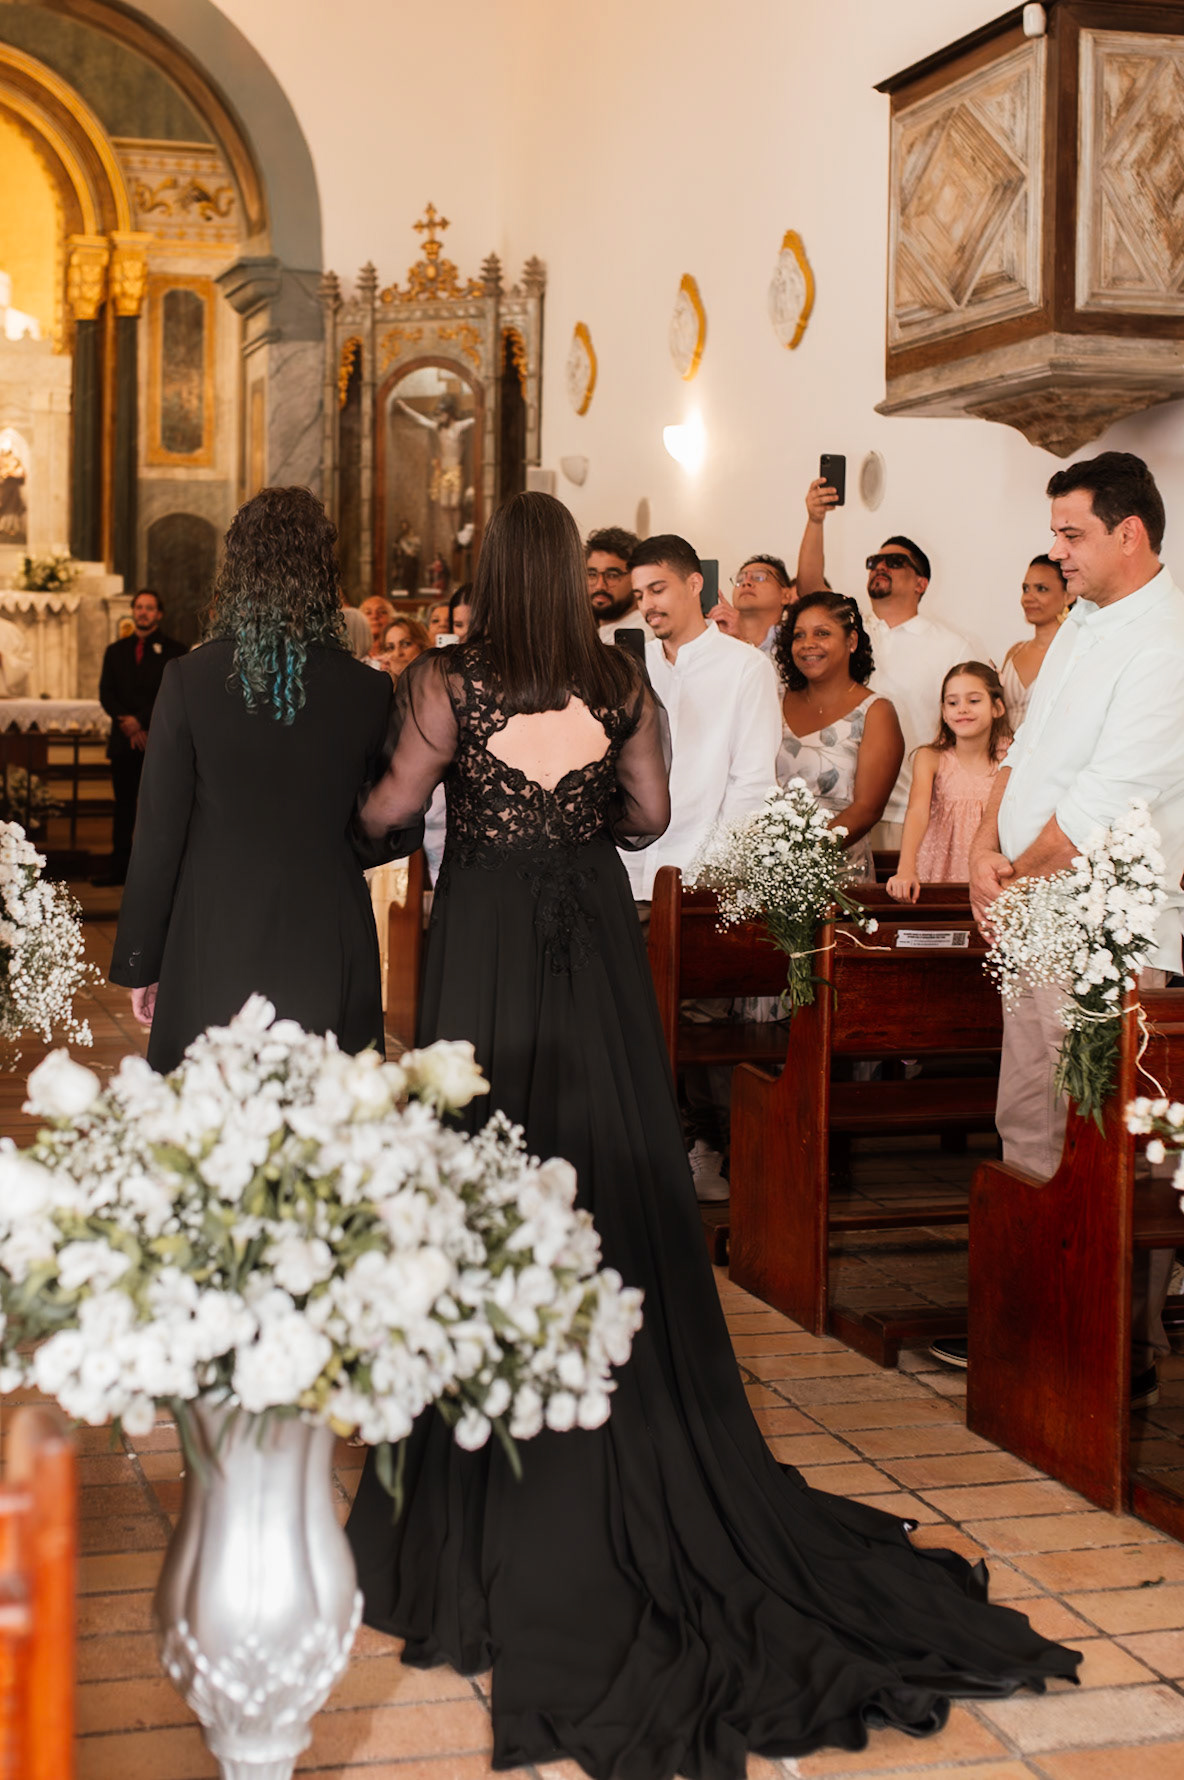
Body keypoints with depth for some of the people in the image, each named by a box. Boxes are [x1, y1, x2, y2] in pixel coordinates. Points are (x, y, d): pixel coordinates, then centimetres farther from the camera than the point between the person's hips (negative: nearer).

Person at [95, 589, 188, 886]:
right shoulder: (115, 651, 17)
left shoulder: (174, 651, 4)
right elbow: (106, 694, 9)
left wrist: (142, 721, -12)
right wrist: (125, 720, -10)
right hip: (124, 739, 4)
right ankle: (118, 867, 7)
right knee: (124, 805, 5)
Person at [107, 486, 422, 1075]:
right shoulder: (368, 691, -4)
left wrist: (139, 963, 4)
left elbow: (158, 833, -4)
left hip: (214, 943, -1)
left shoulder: (188, 679, -7)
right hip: (327, 949, 1)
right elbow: (400, 831, 5)